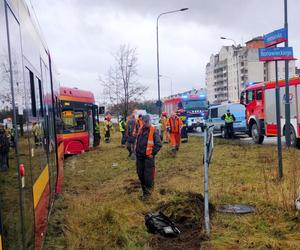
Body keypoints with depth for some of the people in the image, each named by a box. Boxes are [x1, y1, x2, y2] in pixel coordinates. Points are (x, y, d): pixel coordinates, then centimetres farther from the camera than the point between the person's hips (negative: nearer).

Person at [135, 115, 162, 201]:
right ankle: (144, 189, 32)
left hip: (148, 157, -7)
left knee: (148, 175, -1)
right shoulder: (141, 129, 9)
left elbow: (158, 144, -13)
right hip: (139, 156, 7)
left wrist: (152, 153, -12)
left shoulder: (154, 131, -11)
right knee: (140, 174, 14)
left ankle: (147, 193, 12)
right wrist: (137, 151, 15)